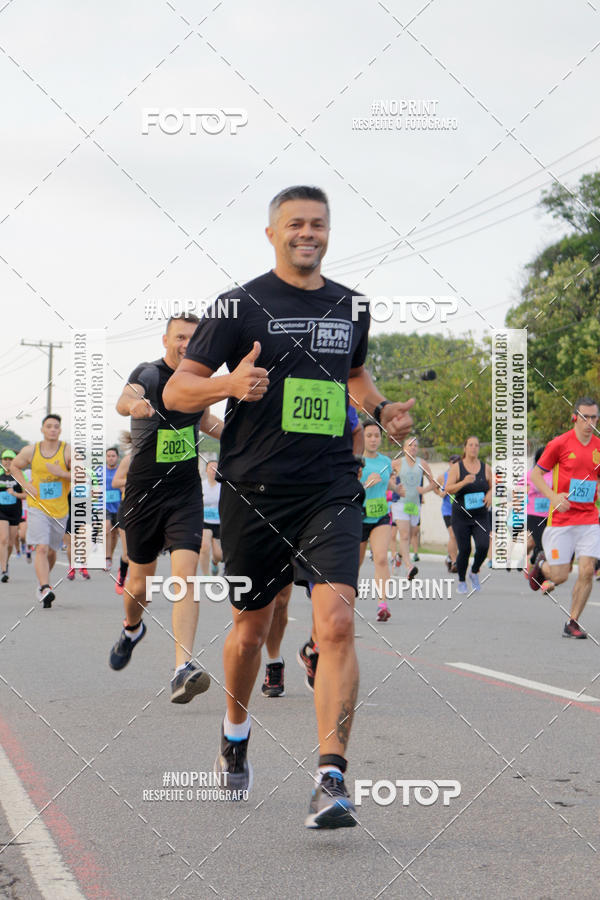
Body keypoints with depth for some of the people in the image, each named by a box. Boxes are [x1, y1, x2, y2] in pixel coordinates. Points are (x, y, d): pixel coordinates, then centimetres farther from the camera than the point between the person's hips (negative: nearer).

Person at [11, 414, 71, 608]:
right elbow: (15, 466, 17)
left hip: (60, 510, 1)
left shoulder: (68, 451, -4)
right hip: (37, 506, -1)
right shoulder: (30, 451, -1)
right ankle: (45, 589, -27)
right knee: (41, 548, -18)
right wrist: (25, 484, 0)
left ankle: (43, 582, 38)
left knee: (51, 551, 14)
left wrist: (62, 473, -21)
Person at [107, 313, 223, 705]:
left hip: (186, 493, 2)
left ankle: (183, 669, -25)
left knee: (185, 574, -17)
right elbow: (125, 399, -34)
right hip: (144, 493, -2)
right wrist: (134, 405, -57)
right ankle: (132, 629, 46)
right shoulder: (148, 373, -10)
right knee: (140, 581, 10)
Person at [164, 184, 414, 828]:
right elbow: (176, 392, -3)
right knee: (250, 629, 12)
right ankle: (235, 734, 41)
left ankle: (331, 778, -17)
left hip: (331, 491, 2)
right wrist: (228, 384, -23)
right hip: (254, 495, -2)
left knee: (336, 623, -16)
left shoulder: (350, 307, 11)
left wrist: (381, 410, 11)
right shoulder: (241, 305, -2)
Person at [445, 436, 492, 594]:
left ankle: (474, 572, 12)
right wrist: (464, 482, -26)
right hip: (461, 516, -2)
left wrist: (490, 495, -6)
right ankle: (461, 581, 19)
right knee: (464, 550, -2)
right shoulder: (457, 467, -3)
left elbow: (492, 487, 17)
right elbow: (448, 489, -11)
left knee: (483, 546, -16)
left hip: (481, 516, 2)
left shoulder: (486, 468, 5)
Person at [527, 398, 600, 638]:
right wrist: (554, 496, -15)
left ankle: (572, 623, 5)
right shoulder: (559, 443, -6)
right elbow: (536, 474, -1)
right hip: (561, 518, -3)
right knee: (560, 576, -2)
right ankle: (542, 563, 34)